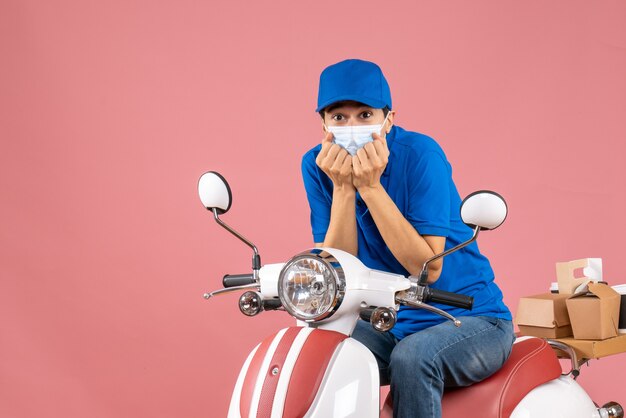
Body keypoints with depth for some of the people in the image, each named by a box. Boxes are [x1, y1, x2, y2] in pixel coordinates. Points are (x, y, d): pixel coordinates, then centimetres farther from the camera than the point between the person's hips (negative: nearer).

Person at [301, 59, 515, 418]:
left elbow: (428, 267, -21)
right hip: (389, 325, 4)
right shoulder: (318, 166, -5)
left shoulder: (420, 154, -18)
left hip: (470, 319, -4)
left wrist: (371, 186, -26)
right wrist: (343, 189, -22)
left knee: (412, 358, -33)